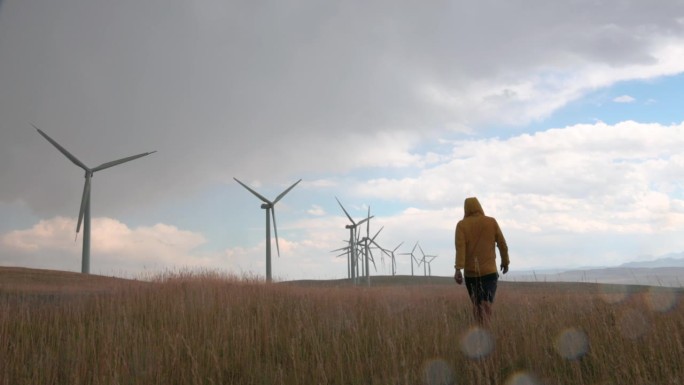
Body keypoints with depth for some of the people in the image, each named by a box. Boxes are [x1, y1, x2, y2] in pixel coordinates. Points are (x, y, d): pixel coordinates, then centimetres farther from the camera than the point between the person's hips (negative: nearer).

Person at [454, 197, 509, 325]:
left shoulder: (462, 225, -1)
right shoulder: (491, 222, 1)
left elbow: (460, 247, -12)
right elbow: (502, 244, 5)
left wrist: (458, 269, -17)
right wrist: (505, 261, 20)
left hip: (470, 272, 1)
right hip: (489, 271, -1)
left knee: (476, 305, 15)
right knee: (486, 306, -5)